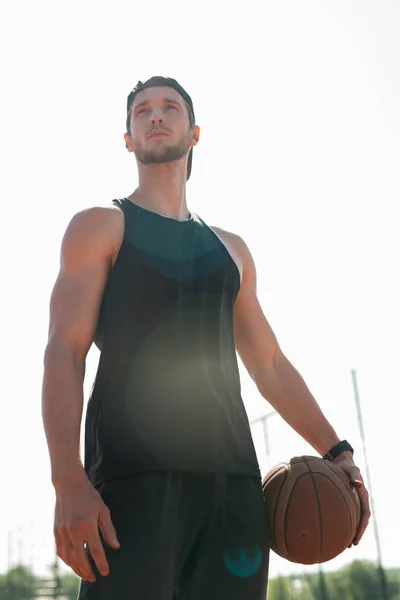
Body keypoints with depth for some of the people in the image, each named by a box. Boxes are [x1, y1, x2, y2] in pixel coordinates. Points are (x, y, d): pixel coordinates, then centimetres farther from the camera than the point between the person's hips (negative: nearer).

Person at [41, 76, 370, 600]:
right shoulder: (99, 227, 8)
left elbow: (270, 364, 23)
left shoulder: (230, 250, 22)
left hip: (232, 477, 5)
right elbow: (64, 354, -3)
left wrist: (336, 450, 11)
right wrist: (69, 481, -18)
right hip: (134, 472, -4)